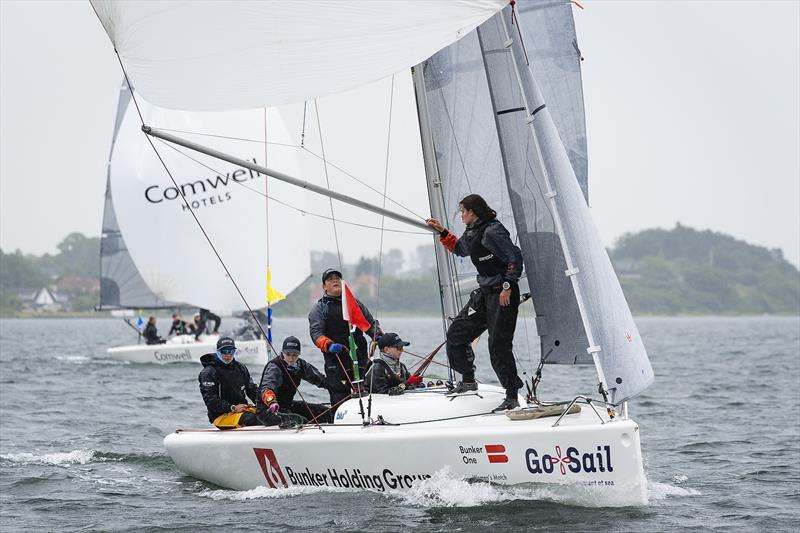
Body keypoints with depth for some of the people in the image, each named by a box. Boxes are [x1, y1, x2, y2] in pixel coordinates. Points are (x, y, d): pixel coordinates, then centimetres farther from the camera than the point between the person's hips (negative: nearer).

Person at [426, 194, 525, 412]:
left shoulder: (492, 232, -17)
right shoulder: (472, 232, 12)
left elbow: (515, 258, -22)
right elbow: (460, 249, 34)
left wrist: (507, 286, -24)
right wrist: (442, 232, 25)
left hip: (503, 295, -10)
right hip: (484, 292, 10)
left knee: (498, 345, -11)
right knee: (456, 333, 11)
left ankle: (512, 397, -4)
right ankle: (468, 380, 25)